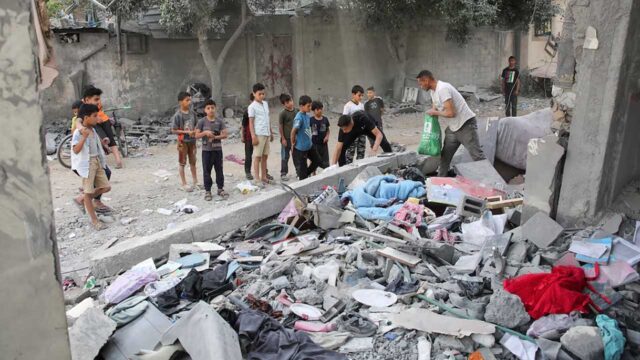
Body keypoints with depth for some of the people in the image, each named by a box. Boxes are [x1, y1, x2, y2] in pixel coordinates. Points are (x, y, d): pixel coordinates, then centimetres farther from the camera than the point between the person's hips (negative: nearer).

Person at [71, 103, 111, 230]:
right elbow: (76, 150, -26)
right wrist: (84, 136, -34)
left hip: (98, 161, 8)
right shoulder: (78, 132, -15)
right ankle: (94, 220, 9)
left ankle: (84, 199, 30)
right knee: (88, 193, 1)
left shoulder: (93, 130, 10)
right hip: (87, 164, -8)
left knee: (106, 187, 7)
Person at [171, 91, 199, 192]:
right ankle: (184, 184, 17)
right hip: (183, 141, -5)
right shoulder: (177, 115, -15)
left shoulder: (192, 113, 0)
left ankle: (195, 182, 27)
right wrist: (187, 132, -20)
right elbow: (173, 130, -14)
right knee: (182, 163, 7)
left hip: (192, 141, 5)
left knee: (193, 162, 15)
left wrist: (194, 131, -7)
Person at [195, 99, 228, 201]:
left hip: (217, 149, 1)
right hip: (206, 150, -1)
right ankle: (207, 191, 13)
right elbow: (197, 135, -5)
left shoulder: (220, 121, 0)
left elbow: (225, 135, -5)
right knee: (207, 171, 4)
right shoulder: (202, 121, -3)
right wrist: (205, 132, -22)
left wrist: (215, 137, -19)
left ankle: (220, 189, 22)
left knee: (219, 170, 10)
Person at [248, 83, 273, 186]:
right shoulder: (252, 107, -7)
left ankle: (264, 177, 20)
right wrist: (253, 136, -16)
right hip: (258, 134, -7)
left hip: (267, 134, 7)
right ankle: (257, 179, 1)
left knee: (265, 156, 11)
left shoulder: (265, 104, 13)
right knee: (257, 157, -3)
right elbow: (251, 122, -9)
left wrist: (271, 132, 19)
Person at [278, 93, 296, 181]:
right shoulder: (283, 113, -12)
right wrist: (283, 138, -10)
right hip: (287, 138, -4)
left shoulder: (296, 110, 1)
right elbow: (280, 126, -9)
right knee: (285, 157, 5)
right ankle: (283, 174, 15)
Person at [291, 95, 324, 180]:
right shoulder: (299, 118, -23)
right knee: (302, 167, 5)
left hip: (309, 145, 9)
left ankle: (305, 176, 32)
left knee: (317, 160, 17)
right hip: (300, 147, -9)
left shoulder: (307, 116, 4)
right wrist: (293, 143, -15)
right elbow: (293, 131, -25)